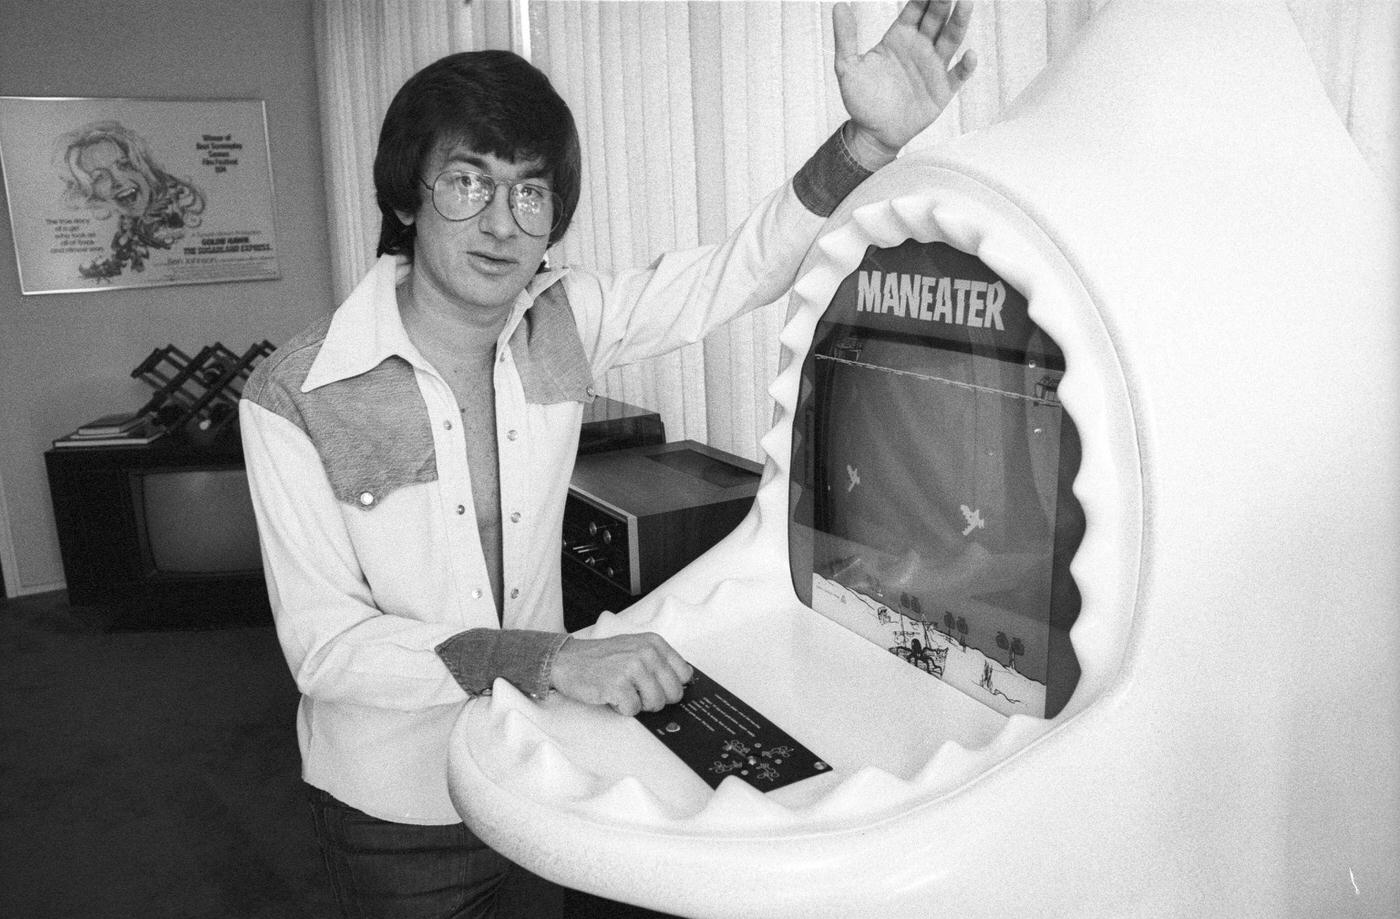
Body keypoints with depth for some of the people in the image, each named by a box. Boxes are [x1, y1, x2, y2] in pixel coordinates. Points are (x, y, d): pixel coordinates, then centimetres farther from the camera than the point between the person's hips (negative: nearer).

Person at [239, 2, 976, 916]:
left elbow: (742, 269, -8)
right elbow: (323, 643, -24)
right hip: (398, 813, -3)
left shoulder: (564, 320, -9)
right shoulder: (295, 398, -21)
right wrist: (553, 659, -35)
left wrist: (868, 142, -25)